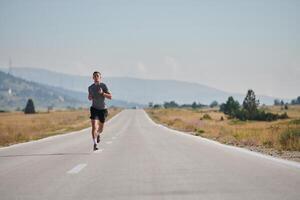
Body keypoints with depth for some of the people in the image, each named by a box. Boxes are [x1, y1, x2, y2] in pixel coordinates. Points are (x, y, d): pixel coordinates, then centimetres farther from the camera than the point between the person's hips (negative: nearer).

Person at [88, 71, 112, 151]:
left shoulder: (103, 86, -7)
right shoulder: (90, 87, 2)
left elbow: (110, 97, -12)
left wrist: (102, 93, -26)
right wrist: (90, 97, -6)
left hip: (102, 109, 0)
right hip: (94, 108, 0)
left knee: (100, 128, 14)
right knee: (94, 127, -18)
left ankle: (98, 134, 50)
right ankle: (95, 144, -20)